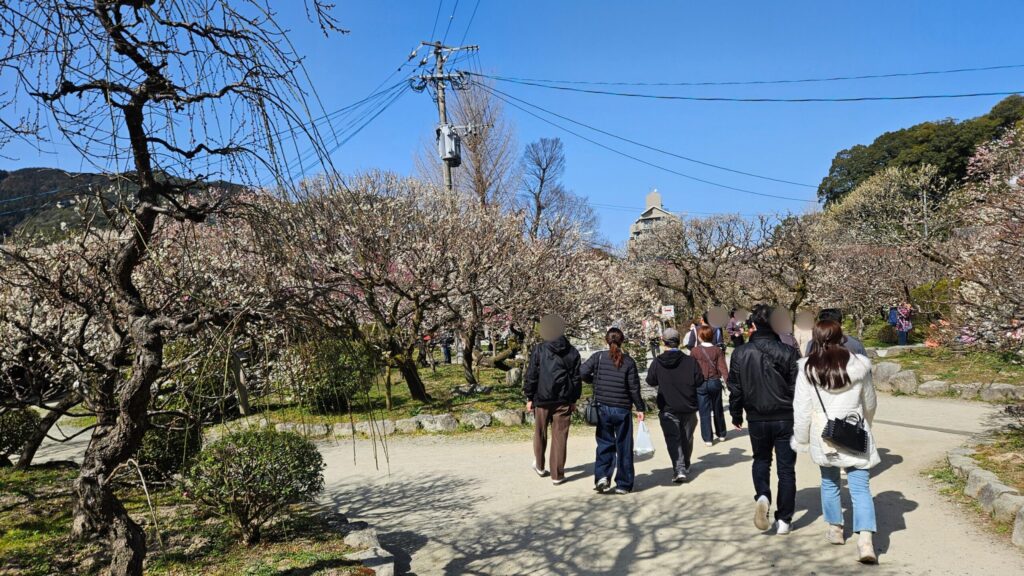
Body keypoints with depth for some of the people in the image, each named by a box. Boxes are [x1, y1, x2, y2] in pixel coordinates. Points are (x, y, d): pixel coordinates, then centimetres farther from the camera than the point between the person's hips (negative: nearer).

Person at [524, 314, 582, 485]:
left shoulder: (539, 350, -6)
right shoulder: (572, 352, 3)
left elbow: (531, 375, -5)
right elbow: (576, 378, 6)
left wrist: (529, 397, 4)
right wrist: (574, 399, 14)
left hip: (542, 400, -1)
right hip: (564, 401, 1)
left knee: (540, 434, 17)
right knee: (560, 436, 5)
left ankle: (540, 466, 34)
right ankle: (557, 475, 7)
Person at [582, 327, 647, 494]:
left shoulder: (599, 357, -3)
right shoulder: (628, 361, -6)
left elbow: (583, 372, -12)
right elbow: (634, 388, -5)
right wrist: (640, 408, 4)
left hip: (602, 408, 1)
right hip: (622, 409, -1)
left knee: (605, 443, 15)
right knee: (624, 447, 9)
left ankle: (601, 476, -2)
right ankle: (624, 485, 15)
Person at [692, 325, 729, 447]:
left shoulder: (695, 351, -8)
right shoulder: (717, 350, -2)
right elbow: (722, 367, -8)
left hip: (701, 384, -3)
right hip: (715, 382, 3)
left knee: (704, 412, 3)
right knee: (718, 409, 19)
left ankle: (707, 438, 3)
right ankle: (721, 434, 33)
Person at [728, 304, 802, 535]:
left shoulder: (740, 353, -7)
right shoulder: (789, 353, -11)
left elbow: (735, 388, 0)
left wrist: (736, 415, 15)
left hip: (757, 420, 1)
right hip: (786, 419, -1)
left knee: (761, 460, 22)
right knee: (786, 468, 10)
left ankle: (762, 496, -4)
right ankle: (784, 520, 14)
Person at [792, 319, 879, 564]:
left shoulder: (808, 368, -8)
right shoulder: (858, 364, -4)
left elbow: (802, 408, -7)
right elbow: (870, 403, 11)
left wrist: (801, 439, 6)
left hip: (823, 436, 0)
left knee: (830, 482, 20)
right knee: (860, 487, 1)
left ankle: (835, 529, 31)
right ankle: (865, 539, -12)